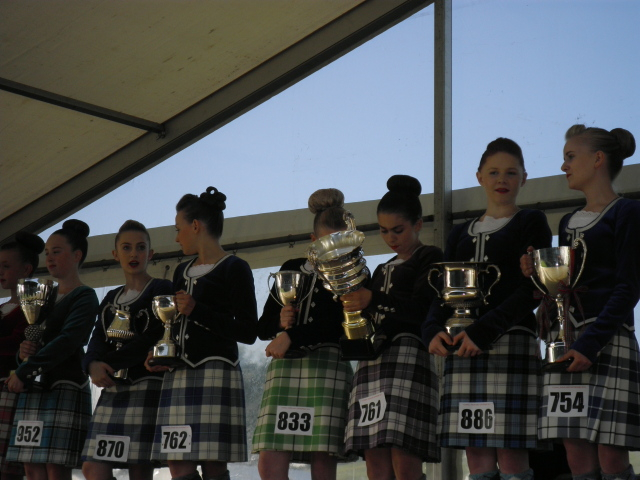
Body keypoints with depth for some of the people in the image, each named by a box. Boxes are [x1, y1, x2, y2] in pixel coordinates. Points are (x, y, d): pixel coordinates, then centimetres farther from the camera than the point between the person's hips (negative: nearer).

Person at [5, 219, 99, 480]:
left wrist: (24, 372, -17)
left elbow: (68, 341, -15)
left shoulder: (84, 297, -2)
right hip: (32, 390, 8)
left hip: (65, 387, -7)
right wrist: (24, 352, -2)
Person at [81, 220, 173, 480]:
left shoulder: (162, 290, 2)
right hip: (113, 388, 7)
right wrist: (93, 365, -12)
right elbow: (96, 342, 11)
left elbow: (155, 339, -10)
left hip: (148, 384, -6)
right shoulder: (111, 299, 21)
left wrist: (109, 362, -10)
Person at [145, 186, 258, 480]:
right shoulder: (182, 272, 21)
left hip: (216, 372, -7)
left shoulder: (234, 268, -2)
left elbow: (248, 333, -9)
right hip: (178, 376, 7)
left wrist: (197, 311, -14)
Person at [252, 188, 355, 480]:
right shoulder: (292, 269, 19)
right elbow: (263, 327, 19)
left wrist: (292, 336, -12)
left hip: (327, 366, -4)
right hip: (284, 367, 4)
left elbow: (341, 324, -7)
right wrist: (280, 321, -4)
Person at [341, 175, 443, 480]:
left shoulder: (429, 258, 7)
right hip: (373, 360, 7)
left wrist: (374, 300, -14)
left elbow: (425, 309, -9)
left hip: (408, 358, -6)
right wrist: (353, 301, 5)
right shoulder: (382, 270, 27)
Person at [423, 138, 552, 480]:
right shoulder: (460, 234, 22)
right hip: (461, 348, 4)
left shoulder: (532, 224, 8)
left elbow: (532, 289, -4)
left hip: (511, 342, -4)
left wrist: (484, 331, -15)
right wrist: (434, 330, -6)